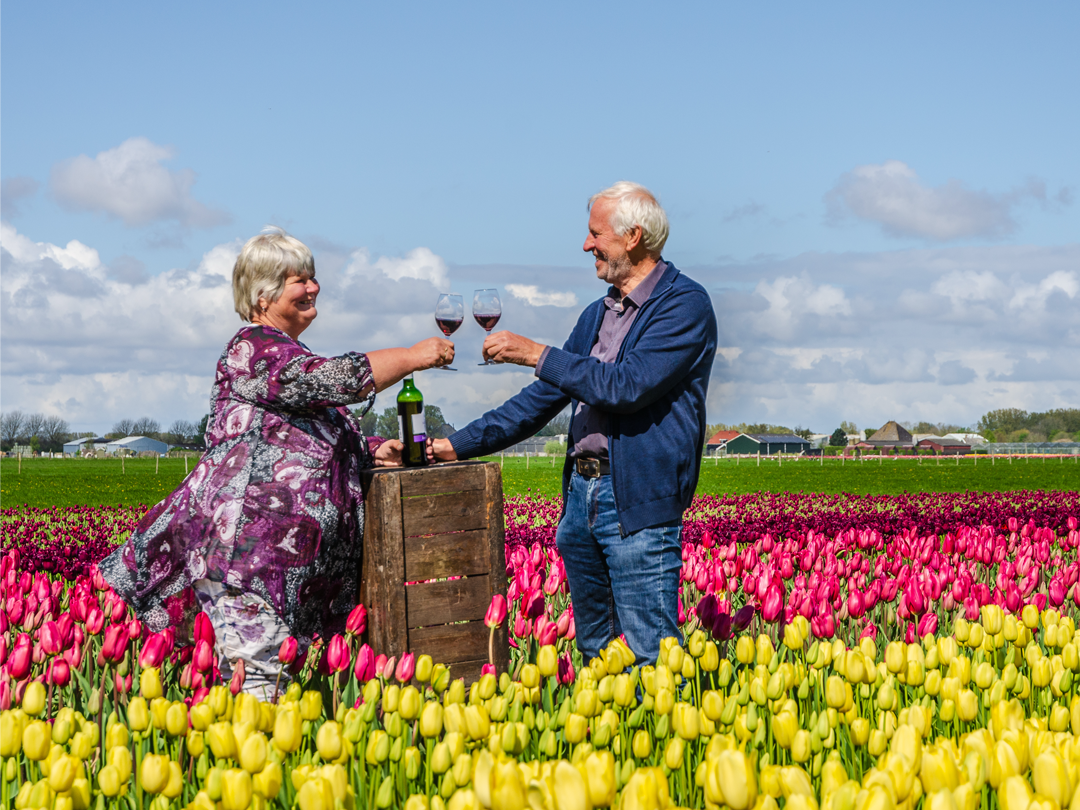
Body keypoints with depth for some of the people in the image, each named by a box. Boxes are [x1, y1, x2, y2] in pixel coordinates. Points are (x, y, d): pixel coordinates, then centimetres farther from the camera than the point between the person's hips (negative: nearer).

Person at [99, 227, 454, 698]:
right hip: (252, 546, -10)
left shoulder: (291, 359, 24)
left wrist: (373, 452, 10)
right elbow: (333, 380, -21)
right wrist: (412, 358, -13)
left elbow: (313, 441, 28)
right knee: (258, 679, -15)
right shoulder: (254, 348, -8)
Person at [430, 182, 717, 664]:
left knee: (652, 661, -8)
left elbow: (628, 385, -20)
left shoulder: (685, 305, -7)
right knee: (594, 652, 14)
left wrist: (538, 354, -13)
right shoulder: (596, 315, 19)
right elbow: (544, 399, 22)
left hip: (638, 502, -8)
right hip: (580, 495, 8)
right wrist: (457, 445, 17)